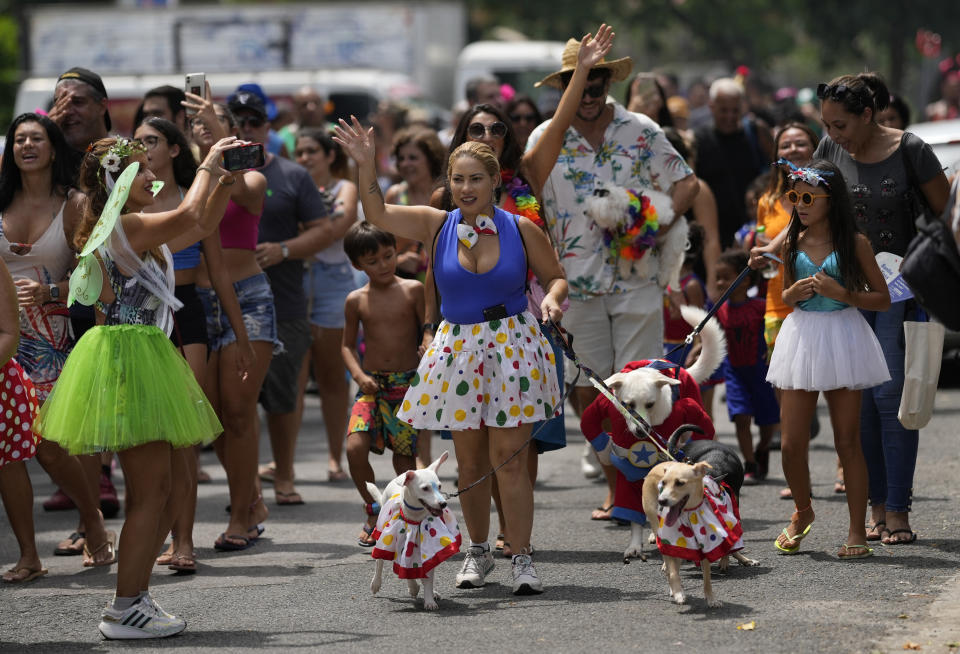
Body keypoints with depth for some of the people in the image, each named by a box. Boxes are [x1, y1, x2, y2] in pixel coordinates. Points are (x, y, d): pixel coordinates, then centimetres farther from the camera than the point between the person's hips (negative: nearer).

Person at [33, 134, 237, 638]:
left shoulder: (134, 230, 18)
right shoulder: (122, 226, -13)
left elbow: (199, 227, 27)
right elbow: (187, 217, -24)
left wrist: (226, 179, 16)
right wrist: (208, 165, -9)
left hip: (143, 359, 11)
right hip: (129, 362, -11)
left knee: (159, 492, 12)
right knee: (150, 493, -9)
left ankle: (135, 597, 17)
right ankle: (123, 611, -7)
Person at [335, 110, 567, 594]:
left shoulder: (521, 229, -3)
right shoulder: (437, 226, 1)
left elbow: (555, 276, 8)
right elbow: (378, 214, -5)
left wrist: (551, 298, -14)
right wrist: (367, 167, -17)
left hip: (512, 348, -2)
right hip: (458, 349, 2)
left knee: (508, 459, -6)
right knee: (470, 463, 10)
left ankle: (522, 559, 2)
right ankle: (478, 551, 27)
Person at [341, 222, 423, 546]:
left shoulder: (413, 290, -2)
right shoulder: (356, 300, 4)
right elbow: (348, 345, 12)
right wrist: (359, 374, -5)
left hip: (408, 384, -1)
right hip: (371, 385, 1)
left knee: (404, 454, 1)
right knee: (355, 447, -16)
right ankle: (373, 511, 4)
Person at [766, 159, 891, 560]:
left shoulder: (854, 243, -5)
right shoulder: (793, 244, 6)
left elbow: (882, 298, -4)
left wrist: (841, 293, -17)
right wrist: (792, 294, -4)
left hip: (843, 342, -3)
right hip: (801, 340, 3)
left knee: (848, 442, 1)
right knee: (791, 444, 1)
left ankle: (857, 531, 9)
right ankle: (803, 511, 27)